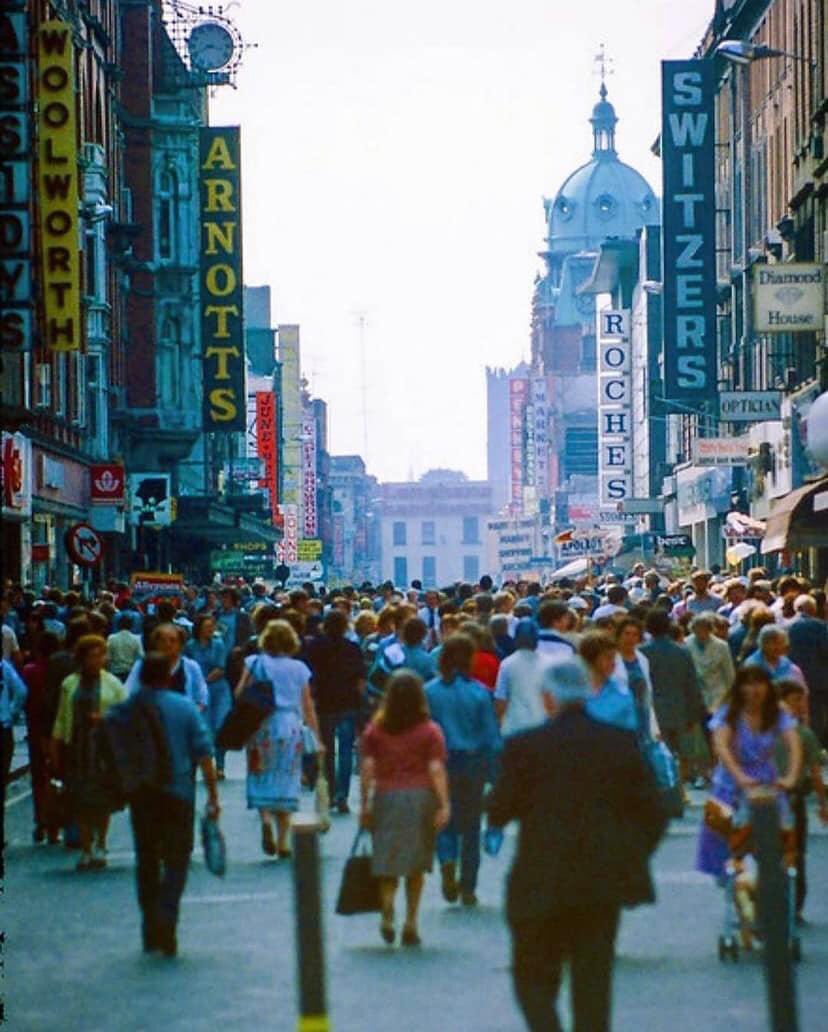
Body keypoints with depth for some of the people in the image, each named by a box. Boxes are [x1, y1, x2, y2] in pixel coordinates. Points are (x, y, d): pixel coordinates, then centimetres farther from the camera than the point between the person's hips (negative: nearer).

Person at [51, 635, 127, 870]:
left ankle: (100, 846, 13)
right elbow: (62, 717, 12)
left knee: (103, 798, -3)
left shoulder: (112, 683, 4)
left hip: (105, 747, -2)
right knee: (80, 800, 0)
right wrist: (55, 747, 8)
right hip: (76, 746, 2)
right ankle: (86, 849, 7)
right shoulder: (70, 684, 9)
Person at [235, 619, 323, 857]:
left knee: (261, 778, 6)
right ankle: (282, 842, 8)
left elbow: (239, 693, -7)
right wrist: (316, 738, 12)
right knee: (286, 781, 8)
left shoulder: (255, 663, 3)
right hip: (290, 726, 1)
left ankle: (265, 818, -23)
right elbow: (308, 706, 7)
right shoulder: (299, 668, 7)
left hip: (261, 725, -1)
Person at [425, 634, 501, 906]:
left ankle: (447, 863, -15)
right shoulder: (479, 692, -7)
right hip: (473, 764, 0)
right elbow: (491, 735, -6)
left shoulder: (429, 692, -6)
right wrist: (495, 771, 1)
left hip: (441, 762, 0)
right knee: (471, 826, 10)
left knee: (445, 821, 14)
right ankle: (467, 889, 12)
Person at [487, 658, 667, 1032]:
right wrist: (629, 859, 14)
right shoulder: (621, 744, 0)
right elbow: (652, 814, 2)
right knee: (593, 983, 11)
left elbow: (498, 813, -4)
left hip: (543, 884, -3)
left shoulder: (524, 747, -9)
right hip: (604, 883, 3)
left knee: (534, 976, 9)